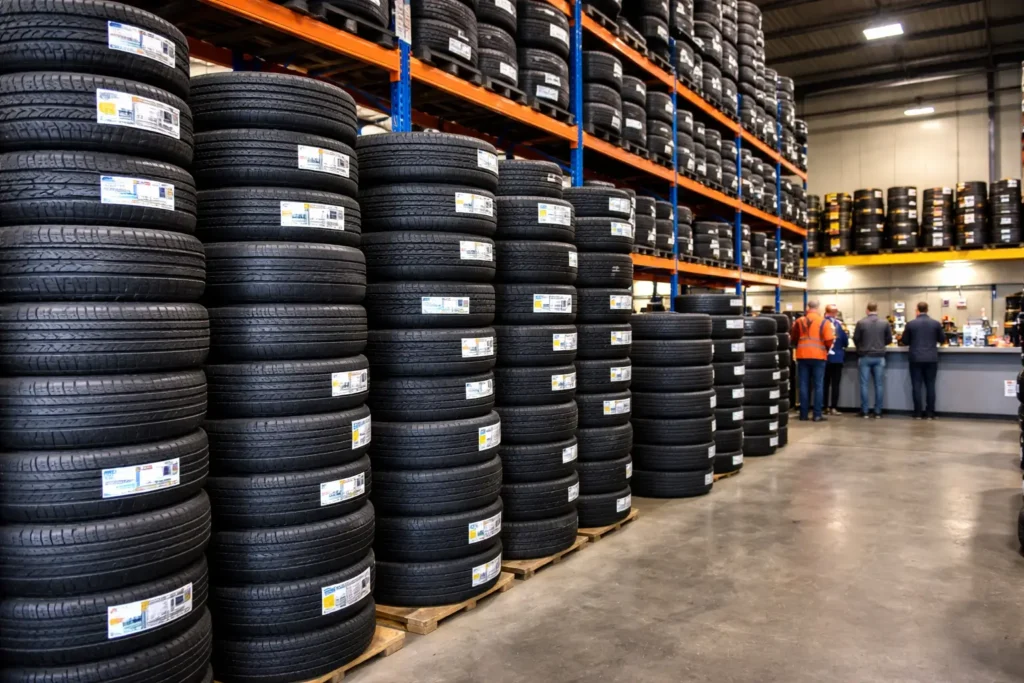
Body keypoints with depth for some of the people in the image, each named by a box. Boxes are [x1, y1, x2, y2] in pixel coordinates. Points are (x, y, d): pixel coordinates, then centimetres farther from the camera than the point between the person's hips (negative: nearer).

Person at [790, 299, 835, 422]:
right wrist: (826, 350, 14)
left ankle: (803, 414, 7)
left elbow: (793, 338, 10)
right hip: (818, 356, -2)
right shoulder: (824, 322, -4)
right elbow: (829, 340, -7)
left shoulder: (799, 321, 3)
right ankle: (817, 415, 0)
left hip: (802, 356, 2)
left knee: (804, 385, 6)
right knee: (818, 385, 3)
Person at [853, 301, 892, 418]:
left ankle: (865, 411, 3)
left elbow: (855, 339, -2)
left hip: (864, 357, -1)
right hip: (879, 357, 1)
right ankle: (878, 411, 7)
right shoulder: (885, 322, -3)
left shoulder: (861, 322, -8)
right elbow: (889, 340, 4)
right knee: (879, 384, 6)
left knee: (864, 384, 3)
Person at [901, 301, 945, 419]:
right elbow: (942, 340, 11)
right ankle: (930, 413, 6)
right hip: (931, 358, 1)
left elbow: (904, 342, 4)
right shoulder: (936, 323, 0)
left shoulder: (910, 324, -4)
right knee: (930, 386, 6)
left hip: (916, 359, -1)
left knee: (917, 386, 2)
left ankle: (918, 413, 3)